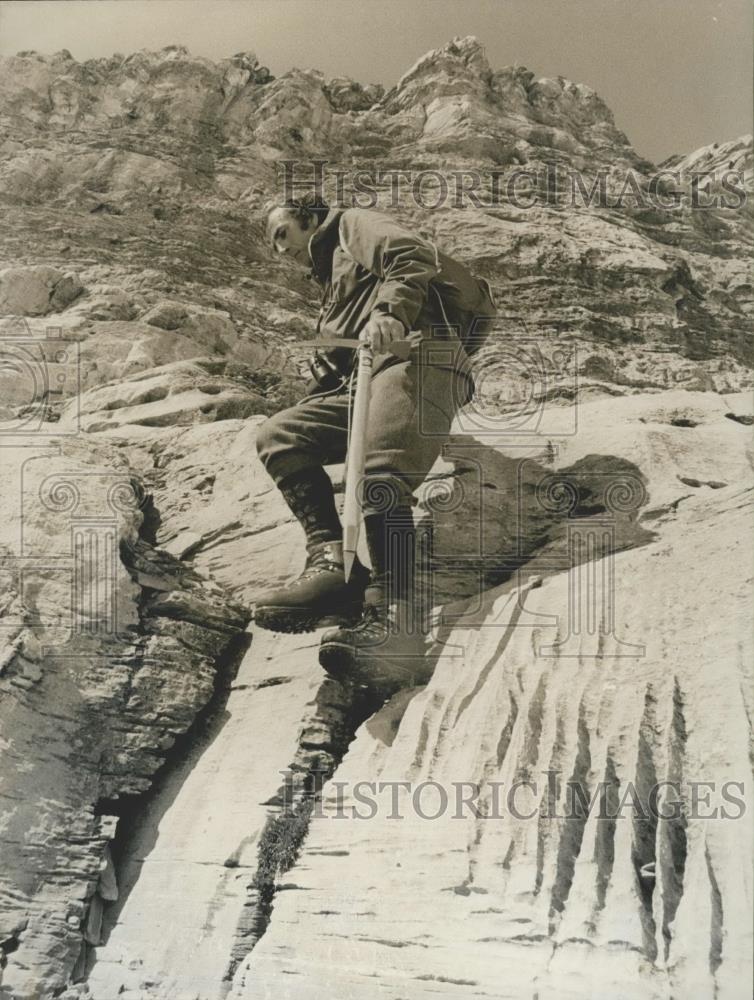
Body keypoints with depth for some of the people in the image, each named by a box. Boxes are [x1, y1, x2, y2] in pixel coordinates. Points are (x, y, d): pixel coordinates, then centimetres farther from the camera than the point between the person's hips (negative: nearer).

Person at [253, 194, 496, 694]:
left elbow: (408, 254, -3)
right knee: (279, 435, -7)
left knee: (381, 475, -30)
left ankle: (393, 618, -45)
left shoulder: (354, 224, 20)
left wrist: (391, 311, -22)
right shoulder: (333, 283, 42)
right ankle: (332, 560, -24)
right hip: (361, 381, 8)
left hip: (416, 355, -8)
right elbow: (333, 362, 31)